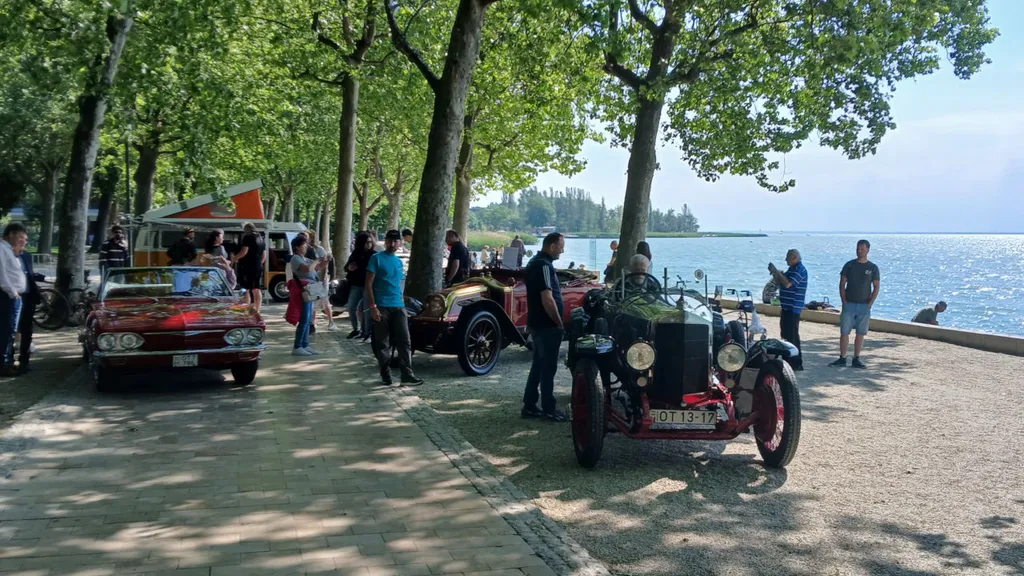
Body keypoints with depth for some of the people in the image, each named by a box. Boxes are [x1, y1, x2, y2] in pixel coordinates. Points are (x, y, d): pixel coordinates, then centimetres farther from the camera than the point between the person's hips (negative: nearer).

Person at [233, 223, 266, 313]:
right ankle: (256, 310, 11)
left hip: (247, 267, -8)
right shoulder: (261, 239, 17)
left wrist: (235, 258, -5)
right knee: (257, 289, 9)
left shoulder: (247, 237, -7)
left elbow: (244, 251, -17)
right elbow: (264, 255, 19)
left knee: (246, 289, -6)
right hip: (258, 267, 8)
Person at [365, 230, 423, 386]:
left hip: (398, 306, 5)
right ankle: (385, 375, 11)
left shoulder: (399, 261, 16)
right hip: (382, 307, -5)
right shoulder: (377, 258, -2)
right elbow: (369, 284, -6)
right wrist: (373, 306, -13)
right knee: (382, 343, 2)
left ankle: (407, 375, -3)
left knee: (404, 341, -2)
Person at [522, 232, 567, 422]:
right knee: (548, 368, -1)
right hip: (547, 325, -10)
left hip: (537, 323, 10)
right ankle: (549, 409, 6)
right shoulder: (544, 265, -20)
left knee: (538, 365, 14)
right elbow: (547, 300, -25)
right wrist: (559, 323, -17)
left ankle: (529, 406, 19)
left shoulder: (535, 261, 13)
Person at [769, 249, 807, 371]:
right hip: (787, 306, 10)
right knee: (787, 334, 15)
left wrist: (776, 272, -16)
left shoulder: (799, 270, -15)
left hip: (793, 308, -10)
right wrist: (774, 273, 5)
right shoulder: (792, 269, 17)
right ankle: (791, 360, 24)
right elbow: (779, 282, 22)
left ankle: (797, 363, -5)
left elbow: (788, 284, -26)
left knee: (792, 335, -9)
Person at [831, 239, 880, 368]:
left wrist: (870, 304, -5)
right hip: (849, 304, 0)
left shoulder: (873, 268, 4)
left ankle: (856, 359, 9)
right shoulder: (849, 265, 4)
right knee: (844, 332, -3)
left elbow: (876, 287, 4)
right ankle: (842, 358, 2)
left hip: (864, 306, 0)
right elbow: (842, 284, 3)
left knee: (861, 333, 3)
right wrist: (844, 302, -5)